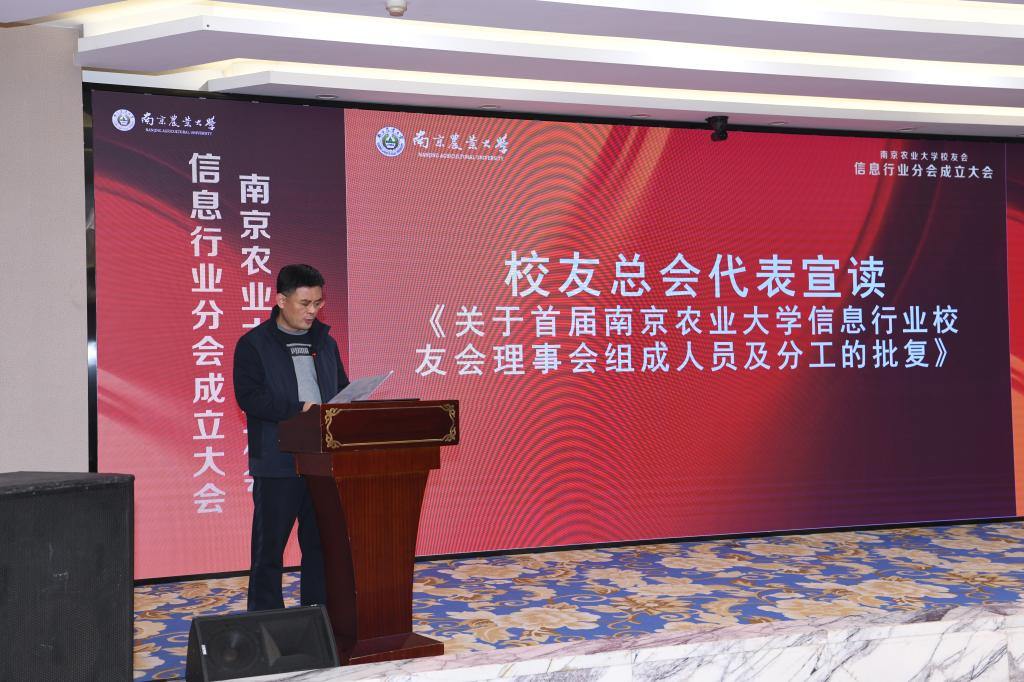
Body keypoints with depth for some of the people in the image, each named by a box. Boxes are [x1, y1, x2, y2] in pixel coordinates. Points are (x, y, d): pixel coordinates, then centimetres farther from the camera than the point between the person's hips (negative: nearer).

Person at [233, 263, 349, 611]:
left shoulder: (326, 343, 14)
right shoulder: (253, 344, -3)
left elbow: (342, 389, 18)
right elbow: (249, 396, -13)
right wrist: (299, 409, -23)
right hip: (277, 462, -5)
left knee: (322, 542, 10)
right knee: (270, 545, 1)